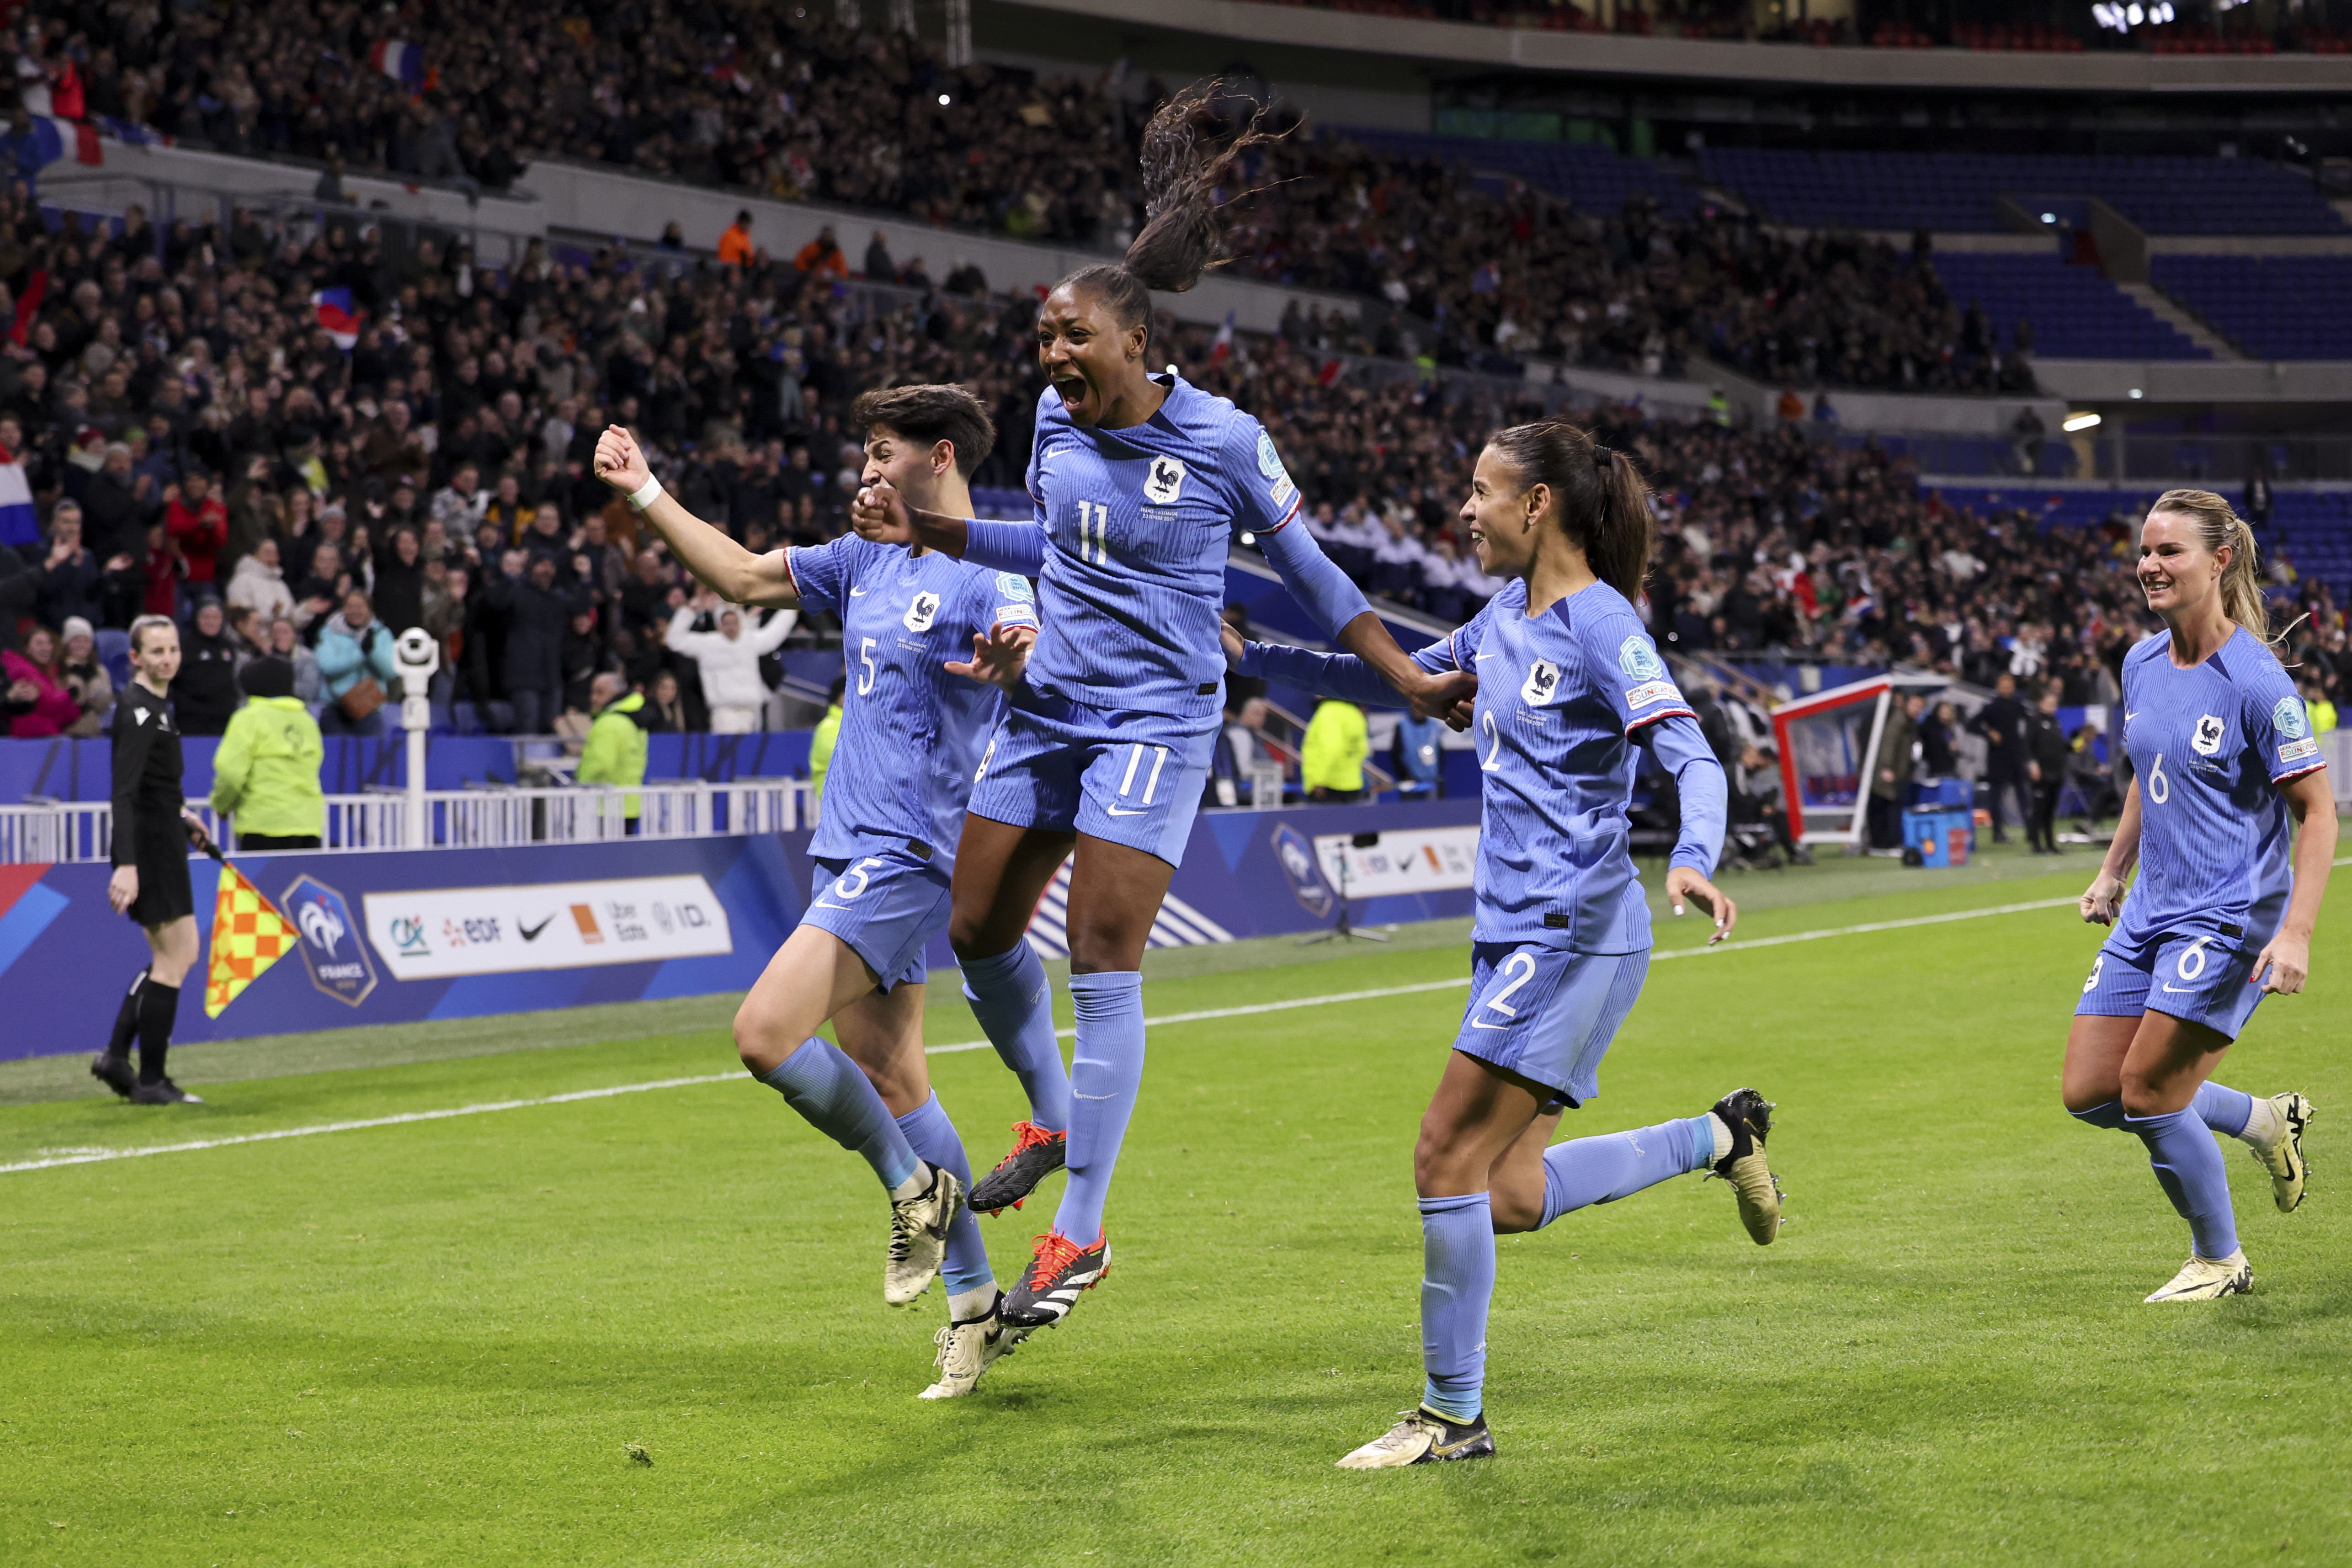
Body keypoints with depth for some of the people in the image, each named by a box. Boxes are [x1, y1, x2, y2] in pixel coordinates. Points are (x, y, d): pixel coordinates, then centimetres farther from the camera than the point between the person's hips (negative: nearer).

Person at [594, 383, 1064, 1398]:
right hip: (851, 849, 9)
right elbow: (743, 576, 22)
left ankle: (915, 1187, 2)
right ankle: (976, 1304, 16)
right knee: (889, 1083, 9)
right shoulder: (869, 560, 14)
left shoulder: (988, 579, -12)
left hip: (905, 853, -9)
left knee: (767, 1035, -18)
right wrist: (644, 493, 17)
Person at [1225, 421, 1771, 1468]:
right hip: (1514, 934, 9)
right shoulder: (1507, 617, 13)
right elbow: (1397, 678, 26)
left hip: (1571, 933, -9)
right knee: (1510, 1197, 7)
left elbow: (1695, 760, -21)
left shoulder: (1600, 625, -12)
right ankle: (1720, 1135, 24)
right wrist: (1249, 659, 21)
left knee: (1449, 1159, -9)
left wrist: (1691, 861, -40)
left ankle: (1452, 1414, 2)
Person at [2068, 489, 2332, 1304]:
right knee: (2088, 1092, 3)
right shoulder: (2141, 665, 5)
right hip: (2151, 911, 8)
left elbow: (2317, 810, -15)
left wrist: (2295, 933, -23)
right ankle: (2266, 1122, 24)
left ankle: (2219, 1261, 14)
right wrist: (2113, 869, 18)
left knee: (2148, 1094, -9)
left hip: (2231, 916, -8)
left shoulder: (2255, 680, -17)